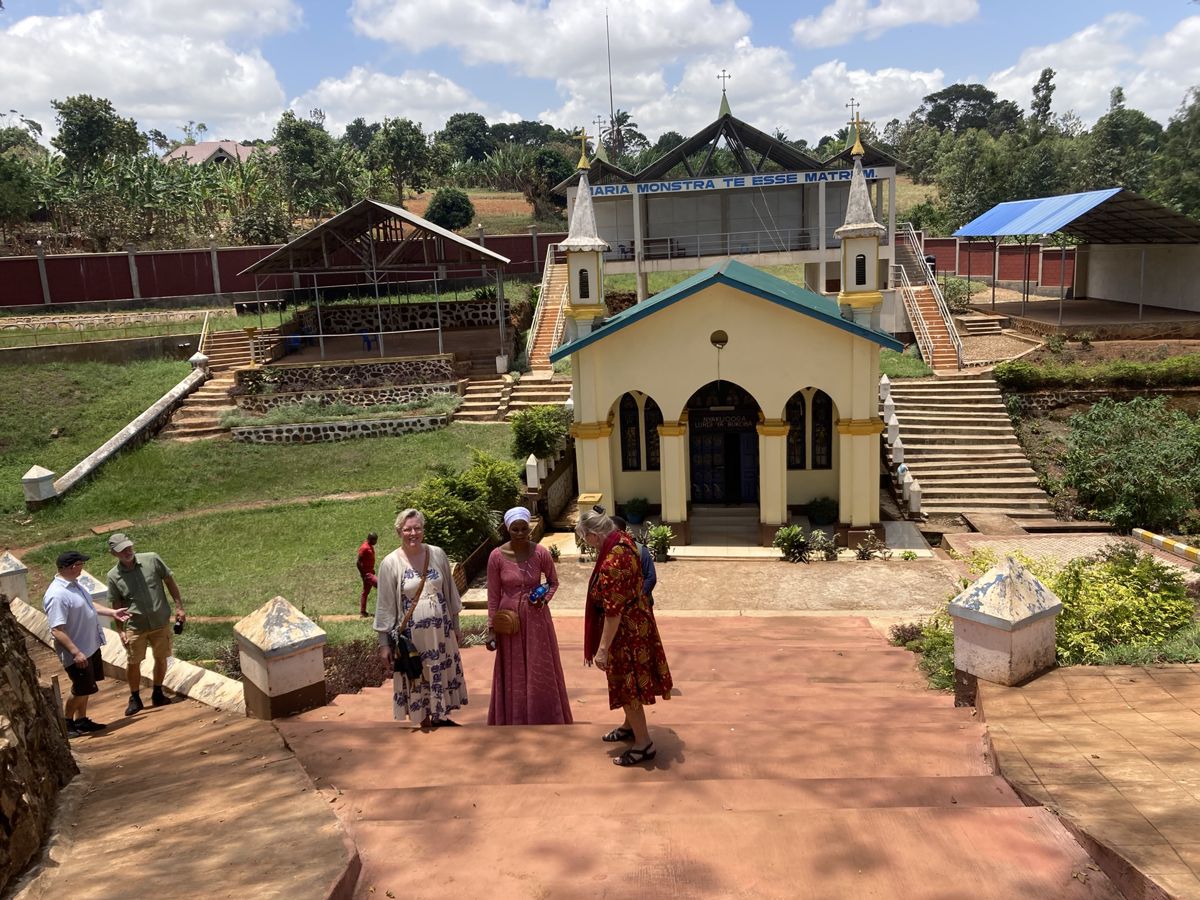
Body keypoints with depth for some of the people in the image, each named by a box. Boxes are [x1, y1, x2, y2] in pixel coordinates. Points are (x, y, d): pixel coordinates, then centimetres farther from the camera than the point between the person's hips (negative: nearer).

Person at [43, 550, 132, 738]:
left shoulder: (74, 584, 4)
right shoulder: (57, 595, -28)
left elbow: (89, 605, 22)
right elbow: (57, 631, -29)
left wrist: (112, 612, 14)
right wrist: (75, 652, -31)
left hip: (91, 646, 9)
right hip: (78, 652, -9)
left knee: (86, 688, 19)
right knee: (81, 690, 3)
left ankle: (81, 721, 31)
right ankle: (67, 722, 23)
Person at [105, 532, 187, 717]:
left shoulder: (152, 560, -8)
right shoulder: (114, 576, -7)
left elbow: (170, 582, 1)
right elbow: (117, 606, 0)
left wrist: (179, 607, -2)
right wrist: (120, 631, -4)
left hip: (161, 622, 1)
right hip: (135, 627, -1)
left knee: (161, 658, 11)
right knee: (133, 663, 5)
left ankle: (157, 693, 30)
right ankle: (135, 699, 24)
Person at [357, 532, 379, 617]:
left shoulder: (370, 546, 10)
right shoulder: (364, 548, -19)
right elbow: (359, 562, -20)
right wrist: (362, 574, -19)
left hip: (370, 572, 10)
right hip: (366, 573, -10)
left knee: (366, 592, 13)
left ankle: (362, 612, 20)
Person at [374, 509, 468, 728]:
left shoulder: (437, 554, -2)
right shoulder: (391, 563, -10)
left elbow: (450, 592, 7)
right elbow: (385, 606, -6)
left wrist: (455, 627, 10)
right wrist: (384, 642, -6)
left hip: (440, 630, 3)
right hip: (411, 634, -3)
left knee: (443, 674, 15)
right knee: (416, 679, 9)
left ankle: (441, 717, 36)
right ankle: (425, 723, 27)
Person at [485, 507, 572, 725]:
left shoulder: (540, 552, -9)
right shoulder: (497, 556, -10)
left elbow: (553, 582, 6)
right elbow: (493, 595, -3)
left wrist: (544, 599, -13)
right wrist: (491, 628, -4)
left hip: (536, 618, 0)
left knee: (541, 672, 9)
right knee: (513, 675, 10)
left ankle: (544, 721, 24)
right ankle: (515, 722, 24)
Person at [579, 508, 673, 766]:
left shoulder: (612, 564, -32)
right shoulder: (623, 540, -2)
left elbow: (613, 612, -28)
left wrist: (602, 649, -22)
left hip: (625, 630, -10)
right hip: (636, 622, 10)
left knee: (627, 684, 5)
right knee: (627, 681, 25)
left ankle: (644, 744, 18)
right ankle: (630, 726, 44)